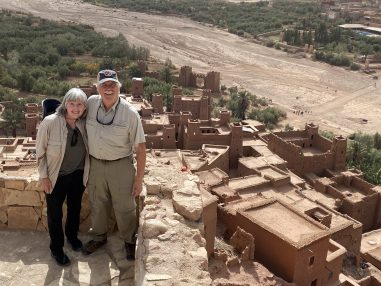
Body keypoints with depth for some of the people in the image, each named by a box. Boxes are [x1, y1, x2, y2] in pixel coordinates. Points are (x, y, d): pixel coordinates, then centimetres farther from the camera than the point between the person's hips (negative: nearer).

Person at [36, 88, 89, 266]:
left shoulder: (84, 124, -10)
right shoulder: (50, 122, -21)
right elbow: (40, 152, -12)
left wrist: (87, 172, 5)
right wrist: (43, 176, -11)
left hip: (77, 175, 4)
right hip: (55, 177, -3)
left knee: (75, 208, 23)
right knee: (55, 214, 13)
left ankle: (72, 236, 50)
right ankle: (56, 248, 35)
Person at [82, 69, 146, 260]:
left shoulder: (130, 113, -17)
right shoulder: (91, 103, -7)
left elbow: (140, 148, -12)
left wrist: (139, 179, -12)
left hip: (121, 166, -3)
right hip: (95, 164, 4)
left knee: (124, 208, 11)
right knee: (97, 205, 21)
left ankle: (129, 241, 35)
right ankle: (99, 237, 45)